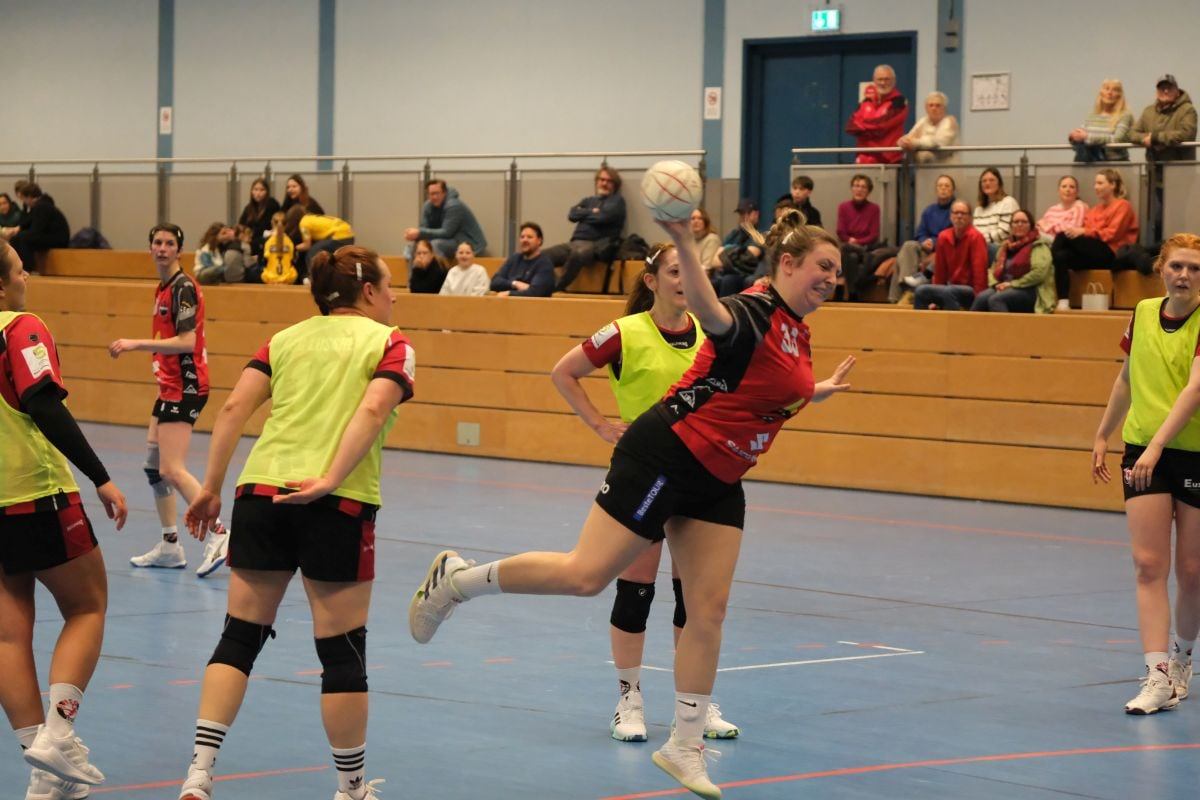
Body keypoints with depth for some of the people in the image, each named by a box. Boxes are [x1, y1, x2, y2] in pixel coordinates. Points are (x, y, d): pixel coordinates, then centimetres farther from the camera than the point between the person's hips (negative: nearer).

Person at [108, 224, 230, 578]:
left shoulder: (183, 288, -14)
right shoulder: (164, 288, 14)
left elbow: (186, 342, -23)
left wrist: (137, 343, -25)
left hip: (185, 386, -10)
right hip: (170, 386, 10)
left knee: (172, 470, -16)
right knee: (153, 465, 12)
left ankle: (218, 535, -17)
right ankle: (170, 547, 18)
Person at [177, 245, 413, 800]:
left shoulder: (287, 339, 19)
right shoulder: (389, 342, 7)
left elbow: (235, 407, 6)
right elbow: (372, 411, -12)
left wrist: (211, 488, 6)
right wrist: (330, 479, -19)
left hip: (261, 491, 4)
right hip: (338, 505, -4)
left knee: (239, 638, 10)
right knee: (343, 652, 6)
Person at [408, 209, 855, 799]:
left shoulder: (799, 335, 11)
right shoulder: (753, 314, -18)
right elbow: (709, 311, -43)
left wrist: (818, 392, 31)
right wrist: (681, 240, -59)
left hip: (717, 482, 8)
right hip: (664, 456, -8)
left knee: (708, 610, 3)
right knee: (585, 575, -9)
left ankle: (685, 749, 12)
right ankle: (458, 579, 11)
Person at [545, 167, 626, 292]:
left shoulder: (617, 201, 10)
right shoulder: (588, 201, 27)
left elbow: (603, 217, -8)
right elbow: (572, 214, 11)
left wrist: (584, 214, 8)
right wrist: (592, 212, -1)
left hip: (598, 246, -7)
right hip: (576, 242, 7)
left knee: (578, 253, -41)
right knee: (545, 255, -16)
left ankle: (558, 288, -35)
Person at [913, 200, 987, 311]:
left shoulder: (975, 237, -11)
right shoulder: (943, 237, 6)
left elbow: (979, 271, -16)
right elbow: (940, 271, 11)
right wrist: (935, 299, 9)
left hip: (970, 291, -6)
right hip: (952, 286, 6)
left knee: (948, 292, -34)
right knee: (921, 290, -16)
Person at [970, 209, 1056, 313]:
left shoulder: (1038, 246, 1)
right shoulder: (1006, 246, 22)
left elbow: (1039, 272, -14)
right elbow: (994, 270, 21)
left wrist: (1012, 284, -13)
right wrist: (996, 284, -3)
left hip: (1028, 292, -6)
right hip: (1004, 288, 6)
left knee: (996, 299, -34)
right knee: (981, 298, -26)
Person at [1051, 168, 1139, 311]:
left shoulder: (1122, 206, 5)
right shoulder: (1096, 208, 27)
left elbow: (1112, 233, -9)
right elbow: (1085, 228, 13)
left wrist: (1083, 232, -17)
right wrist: (1075, 230, -11)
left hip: (1109, 254, -7)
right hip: (1093, 254, 7)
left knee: (1064, 236, -25)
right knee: (1061, 256, -25)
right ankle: (1062, 301, -32)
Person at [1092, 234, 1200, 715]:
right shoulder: (1143, 314, 5)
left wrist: (1157, 446, -32)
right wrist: (1103, 435, 23)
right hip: (1142, 454, 3)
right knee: (1149, 565, -8)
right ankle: (1159, 678, -12)